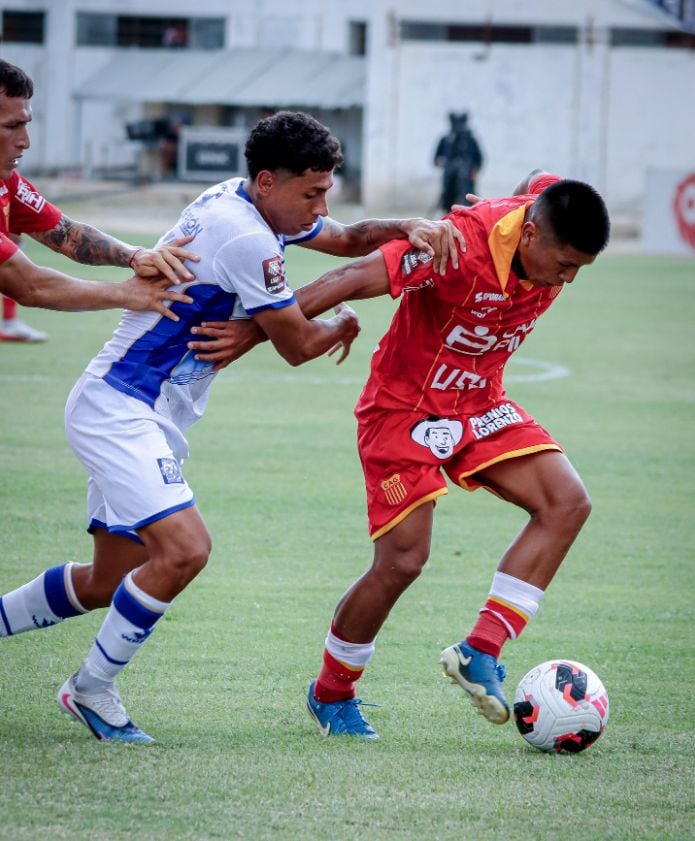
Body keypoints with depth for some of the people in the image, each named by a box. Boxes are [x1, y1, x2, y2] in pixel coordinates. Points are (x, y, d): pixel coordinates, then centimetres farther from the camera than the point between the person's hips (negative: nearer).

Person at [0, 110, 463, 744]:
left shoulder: (242, 203, 7)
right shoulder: (245, 239, -22)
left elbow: (346, 239, 20)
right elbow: (298, 345, -14)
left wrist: (409, 228, 1)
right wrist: (344, 323, 7)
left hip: (147, 418, 11)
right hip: (119, 411, -11)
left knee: (111, 582, 14)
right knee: (184, 549, -23)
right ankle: (91, 691, -7)